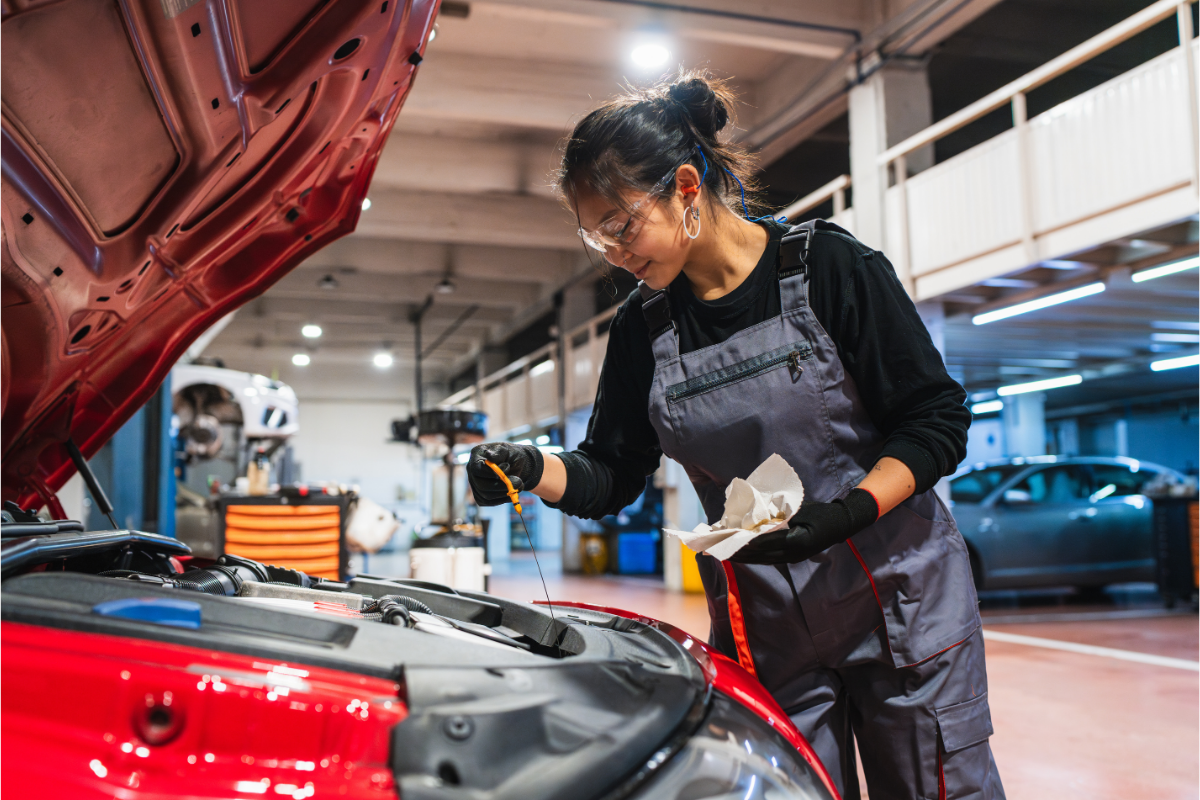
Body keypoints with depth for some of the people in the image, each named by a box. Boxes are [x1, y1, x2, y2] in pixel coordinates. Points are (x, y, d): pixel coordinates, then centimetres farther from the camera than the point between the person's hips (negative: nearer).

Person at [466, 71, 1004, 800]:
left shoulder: (827, 265, -10)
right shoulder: (645, 327, 3)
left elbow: (938, 419, -9)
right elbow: (611, 476, 7)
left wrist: (845, 515, -23)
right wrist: (536, 470, -13)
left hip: (900, 594, -2)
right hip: (763, 623, 3)